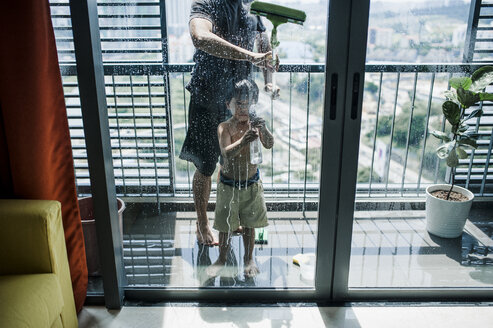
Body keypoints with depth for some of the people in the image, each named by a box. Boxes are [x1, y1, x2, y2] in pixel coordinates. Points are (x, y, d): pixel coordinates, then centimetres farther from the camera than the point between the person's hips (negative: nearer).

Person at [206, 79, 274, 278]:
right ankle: (222, 260, 34)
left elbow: (269, 145, -21)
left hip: (251, 183, 1)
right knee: (225, 226, 12)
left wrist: (263, 129, -41)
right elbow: (226, 152, -28)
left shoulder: (255, 124, -7)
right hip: (229, 185, -1)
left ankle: (248, 259, 37)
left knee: (249, 224, 16)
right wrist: (244, 141, -47)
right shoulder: (224, 127, -13)